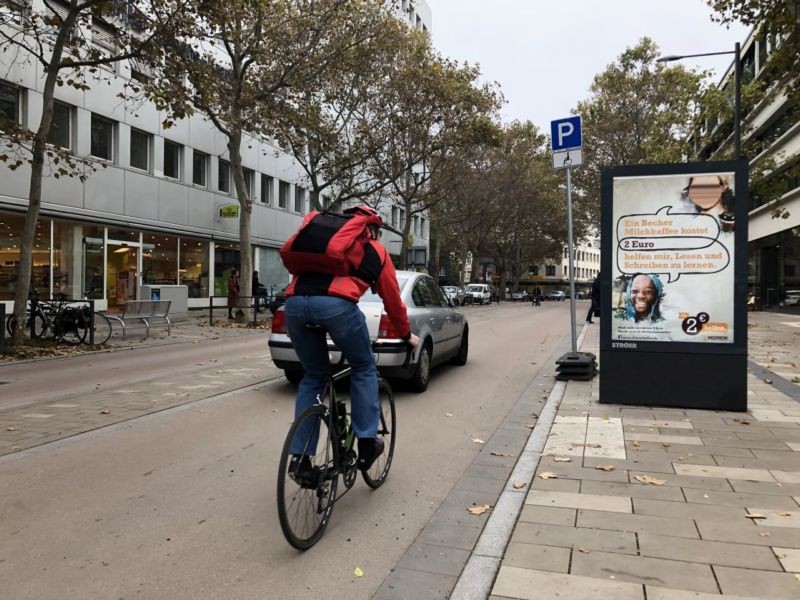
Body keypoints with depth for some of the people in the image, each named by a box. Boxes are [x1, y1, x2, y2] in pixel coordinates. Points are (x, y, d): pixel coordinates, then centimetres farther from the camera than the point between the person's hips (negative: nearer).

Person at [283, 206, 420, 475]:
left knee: (312, 376, 23)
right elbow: (393, 300, 33)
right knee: (364, 368, 21)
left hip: (294, 303, 4)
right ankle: (367, 444, 21)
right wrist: (407, 335, 48)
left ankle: (299, 457, 20)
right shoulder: (376, 251, 27)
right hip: (336, 304, -4)